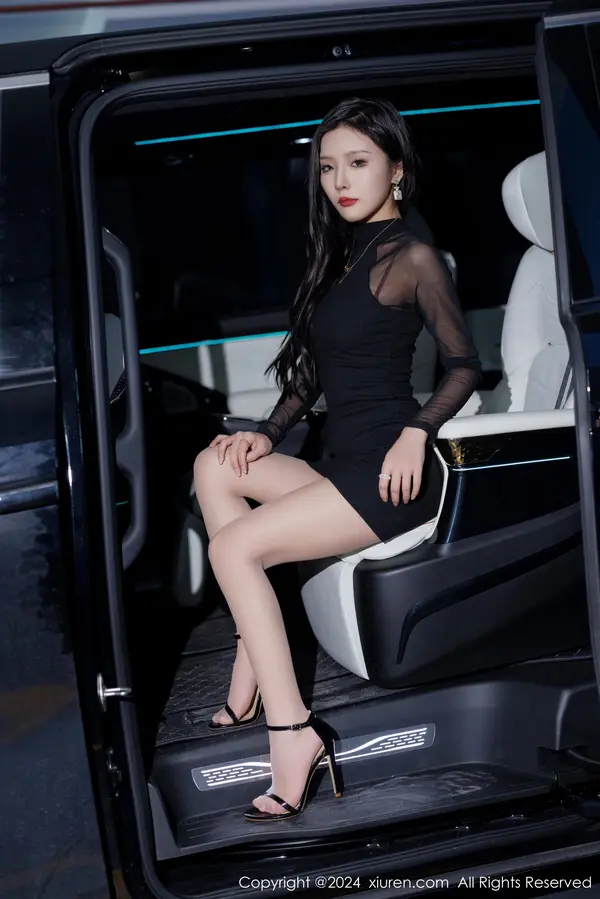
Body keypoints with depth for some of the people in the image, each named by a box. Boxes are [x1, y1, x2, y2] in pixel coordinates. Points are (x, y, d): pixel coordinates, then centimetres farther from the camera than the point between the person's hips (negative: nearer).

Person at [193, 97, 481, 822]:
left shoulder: (411, 257, -7)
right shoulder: (337, 255, 17)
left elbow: (464, 366, -5)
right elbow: (310, 368, 20)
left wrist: (417, 432, -19)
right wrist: (269, 433, 6)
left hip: (392, 473, -8)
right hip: (341, 467, 8)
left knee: (235, 546, -19)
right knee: (214, 465, -6)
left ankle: (291, 730, -20)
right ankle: (252, 668, -9)